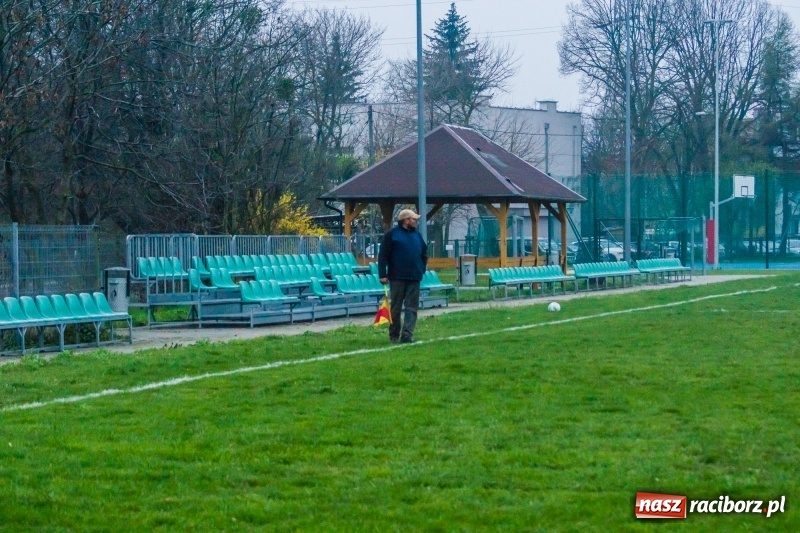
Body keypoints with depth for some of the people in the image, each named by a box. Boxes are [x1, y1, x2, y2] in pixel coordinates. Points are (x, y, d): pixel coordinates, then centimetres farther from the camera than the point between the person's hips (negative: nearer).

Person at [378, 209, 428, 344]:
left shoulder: (417, 235, 13)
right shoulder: (392, 234, -4)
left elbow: (424, 253, 25)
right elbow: (383, 255, -7)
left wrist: (422, 269, 12)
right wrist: (383, 275, -12)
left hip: (414, 278, 5)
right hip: (397, 277, -5)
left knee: (412, 307, -3)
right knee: (396, 307, 3)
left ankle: (407, 334, -6)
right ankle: (394, 335, 11)